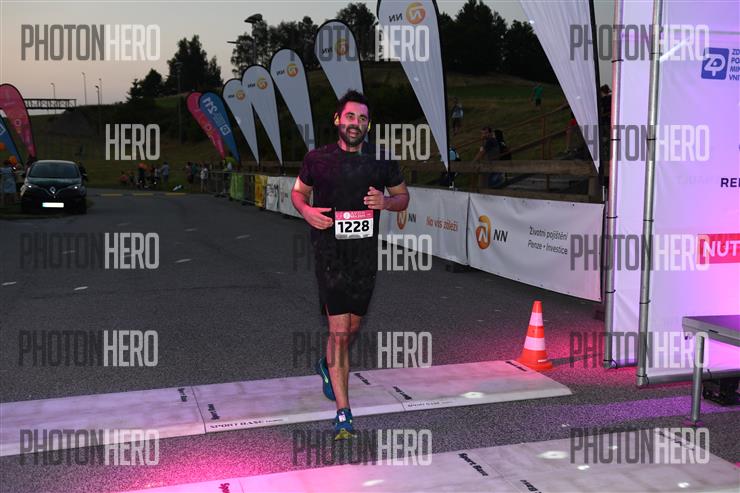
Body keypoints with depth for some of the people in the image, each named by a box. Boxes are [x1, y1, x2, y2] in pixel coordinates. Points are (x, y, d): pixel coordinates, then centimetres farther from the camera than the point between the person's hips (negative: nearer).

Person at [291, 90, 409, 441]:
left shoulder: (382, 160, 4)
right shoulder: (317, 159, 0)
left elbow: (403, 196, 13)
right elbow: (298, 191, 14)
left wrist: (386, 202, -10)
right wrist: (306, 211, -8)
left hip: (365, 253, 3)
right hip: (329, 252, -3)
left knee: (352, 327, 15)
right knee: (339, 331, -9)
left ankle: (328, 366, 49)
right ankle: (343, 414, -3)